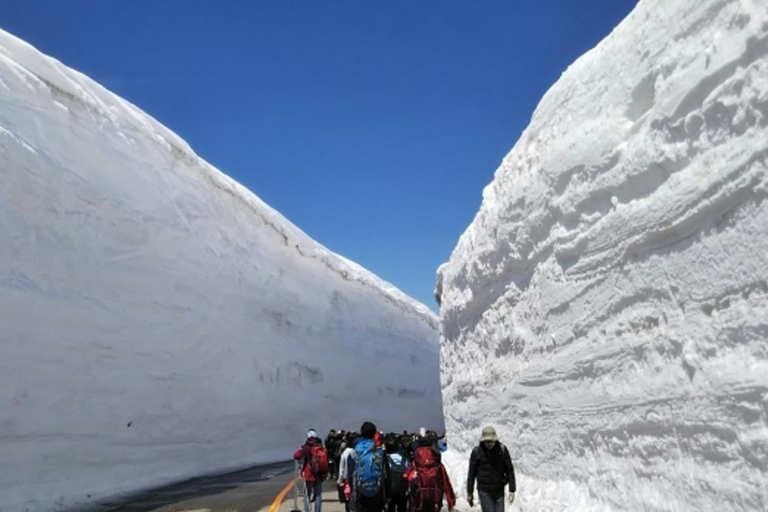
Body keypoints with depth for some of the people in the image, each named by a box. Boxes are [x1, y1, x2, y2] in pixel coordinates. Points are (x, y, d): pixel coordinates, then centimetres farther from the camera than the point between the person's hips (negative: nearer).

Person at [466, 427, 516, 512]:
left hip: (499, 490, 2)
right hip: (484, 491, -2)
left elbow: (509, 470, 0)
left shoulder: (502, 450, -6)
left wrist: (512, 490, -4)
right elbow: (471, 473, 0)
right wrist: (469, 492, 4)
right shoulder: (477, 452, -9)